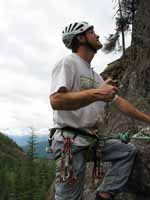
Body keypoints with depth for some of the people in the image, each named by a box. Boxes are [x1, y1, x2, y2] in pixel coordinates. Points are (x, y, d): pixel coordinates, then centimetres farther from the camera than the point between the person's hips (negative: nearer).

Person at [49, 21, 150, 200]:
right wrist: (96, 94, -25)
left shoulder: (95, 76, 17)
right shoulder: (67, 63, -8)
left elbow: (119, 101, 19)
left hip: (91, 140, 9)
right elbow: (56, 101, -23)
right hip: (70, 142, -8)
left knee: (128, 151, 8)